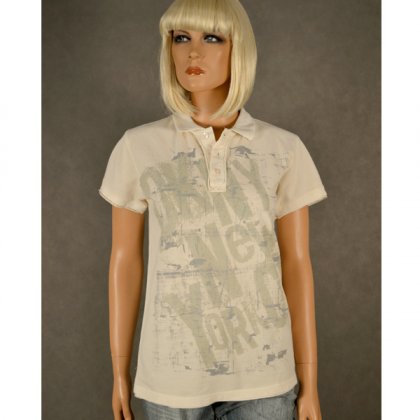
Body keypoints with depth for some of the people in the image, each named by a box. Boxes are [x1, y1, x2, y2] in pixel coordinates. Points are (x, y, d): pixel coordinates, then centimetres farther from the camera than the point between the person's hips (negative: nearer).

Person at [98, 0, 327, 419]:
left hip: (263, 371, 0)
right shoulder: (138, 146, -5)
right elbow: (125, 260, 0)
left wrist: (308, 381, -1)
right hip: (172, 372, 0)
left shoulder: (284, 149, -4)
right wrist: (119, 370, 4)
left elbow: (296, 264, -2)